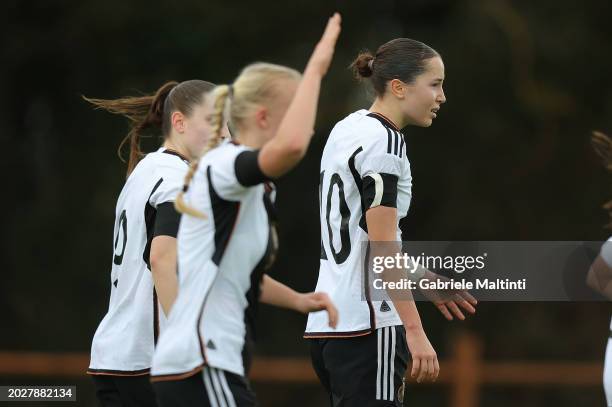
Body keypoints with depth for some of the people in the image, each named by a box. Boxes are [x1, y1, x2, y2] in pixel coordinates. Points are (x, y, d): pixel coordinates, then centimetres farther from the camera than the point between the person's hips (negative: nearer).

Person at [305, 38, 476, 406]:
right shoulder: (384, 142, -13)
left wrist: (423, 280, 26)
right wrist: (415, 330, -20)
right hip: (368, 324, -10)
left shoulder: (348, 129, 15)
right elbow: (382, 247, -19)